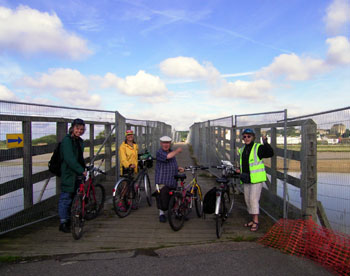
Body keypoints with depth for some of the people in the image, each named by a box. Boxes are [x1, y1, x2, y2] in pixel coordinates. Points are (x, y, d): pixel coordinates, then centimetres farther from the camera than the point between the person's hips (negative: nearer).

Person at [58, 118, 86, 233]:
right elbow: (69, 159, -23)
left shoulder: (80, 141, 14)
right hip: (68, 173, -8)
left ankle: (69, 220, 26)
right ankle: (63, 223, 8)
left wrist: (84, 168, 9)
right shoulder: (67, 140, -13)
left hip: (78, 174, 8)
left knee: (75, 197, 13)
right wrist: (81, 170, -27)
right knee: (66, 198, -2)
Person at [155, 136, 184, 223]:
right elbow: (168, 156, -28)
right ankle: (161, 213, 13)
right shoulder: (159, 152, -8)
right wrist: (178, 151, -13)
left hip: (173, 181, 7)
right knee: (163, 197, -6)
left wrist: (179, 168, 7)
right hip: (162, 181, -6)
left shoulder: (172, 152, 16)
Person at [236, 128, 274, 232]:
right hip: (246, 179, 7)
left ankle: (256, 222, 1)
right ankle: (253, 220, 25)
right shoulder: (242, 149, 14)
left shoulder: (258, 147, -7)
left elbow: (270, 153, -22)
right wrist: (240, 170, 8)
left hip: (256, 178, -7)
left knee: (253, 200, -9)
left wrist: (265, 143, -33)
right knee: (248, 200, 12)